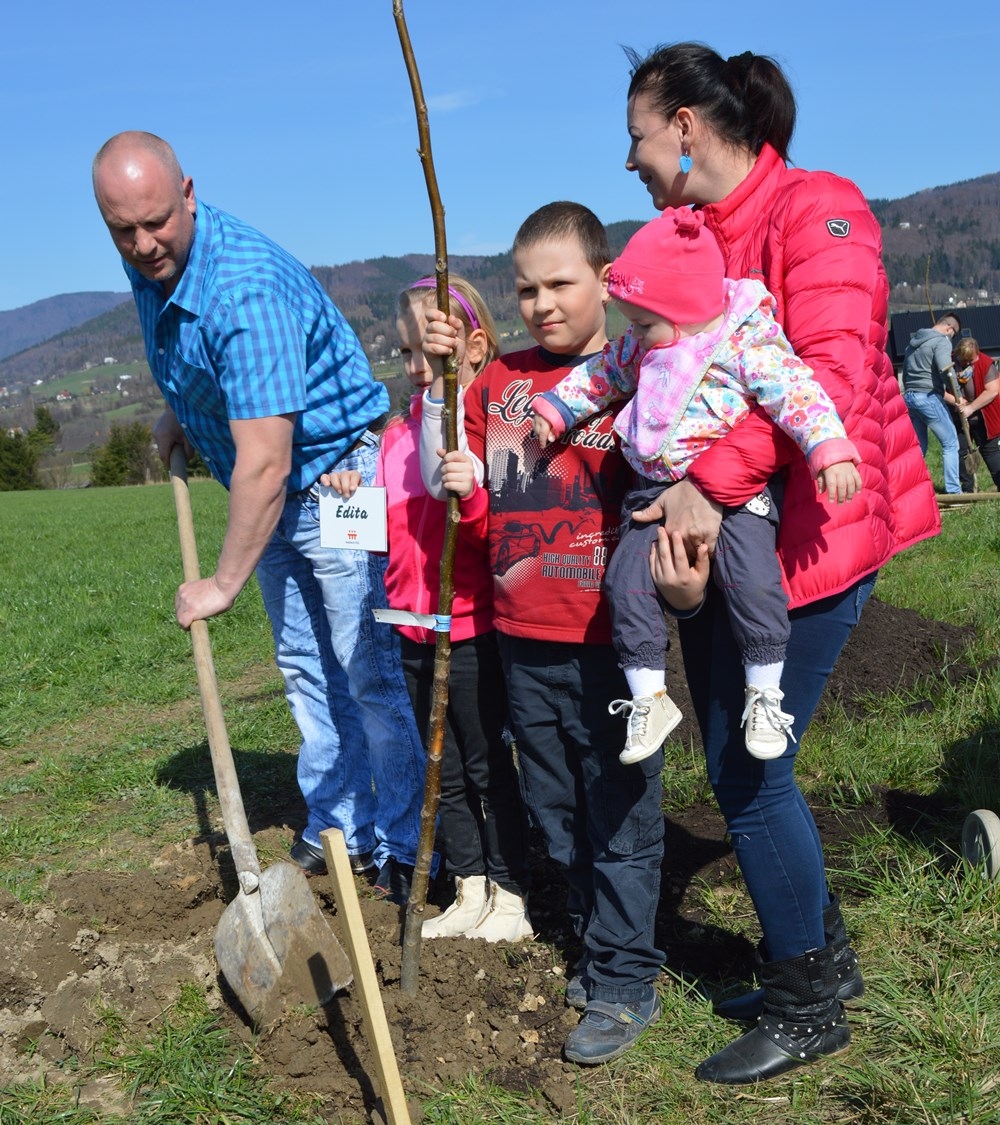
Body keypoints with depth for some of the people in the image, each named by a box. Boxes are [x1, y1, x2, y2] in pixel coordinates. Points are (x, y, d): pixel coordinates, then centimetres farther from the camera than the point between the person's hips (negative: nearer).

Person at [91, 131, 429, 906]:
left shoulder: (245, 285, -31)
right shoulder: (148, 265, -4)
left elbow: (264, 461, -33)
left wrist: (225, 584, -27)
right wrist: (179, 413, 8)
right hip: (272, 492, 9)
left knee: (369, 672, -6)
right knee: (306, 668, 13)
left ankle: (405, 848, 7)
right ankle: (338, 831, 25)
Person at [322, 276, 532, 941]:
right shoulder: (399, 433, 11)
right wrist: (352, 492, 4)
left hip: (473, 629, -7)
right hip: (415, 629, 7)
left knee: (488, 766, 5)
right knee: (446, 773, 15)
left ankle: (510, 898, 20)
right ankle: (470, 894, 28)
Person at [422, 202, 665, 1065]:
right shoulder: (497, 383, 10)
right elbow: (438, 483, 17)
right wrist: (438, 381, 2)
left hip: (609, 640, -5)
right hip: (522, 639, 6)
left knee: (620, 813, 3)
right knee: (556, 810, 16)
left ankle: (625, 984, 17)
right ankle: (597, 948, 34)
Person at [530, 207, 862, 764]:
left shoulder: (748, 344, -12)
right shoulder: (643, 347, 10)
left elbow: (798, 393, -21)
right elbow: (602, 373, 25)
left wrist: (830, 451, -33)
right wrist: (555, 410, 28)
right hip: (657, 490, 6)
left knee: (752, 577, -20)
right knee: (627, 577, -8)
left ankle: (765, 695, 0)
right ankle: (649, 699, 4)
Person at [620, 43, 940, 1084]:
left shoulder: (815, 209, -10)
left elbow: (831, 373, -24)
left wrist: (712, 481, -30)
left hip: (803, 537, -8)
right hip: (714, 534, 8)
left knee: (747, 774, -4)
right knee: (737, 764, 13)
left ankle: (806, 1010, 18)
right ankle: (823, 955, 35)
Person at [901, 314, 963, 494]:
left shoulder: (913, 342, 20)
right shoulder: (942, 341, -6)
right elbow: (945, 370, -20)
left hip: (909, 397, 8)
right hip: (929, 397, -8)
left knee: (918, 446, 13)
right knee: (950, 443, 0)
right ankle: (953, 491, -4)